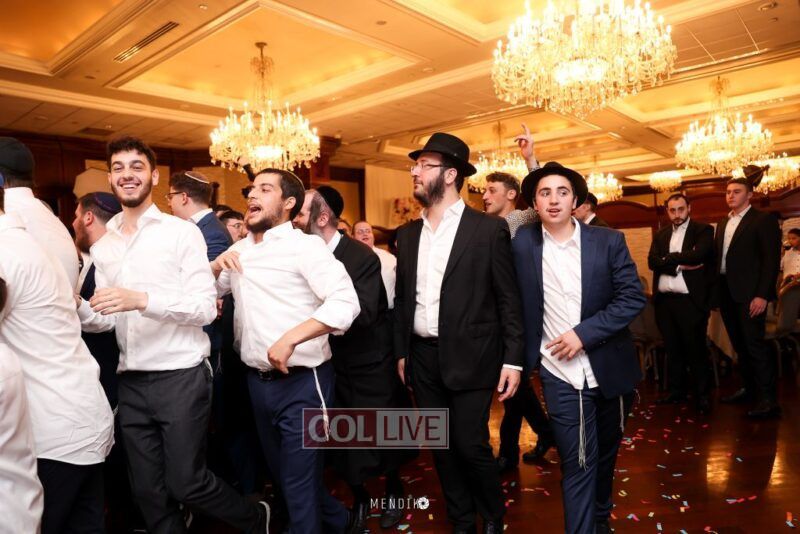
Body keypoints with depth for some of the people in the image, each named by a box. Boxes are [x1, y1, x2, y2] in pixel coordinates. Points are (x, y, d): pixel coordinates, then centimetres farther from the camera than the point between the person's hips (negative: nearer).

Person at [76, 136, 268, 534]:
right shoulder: (102, 247, 11)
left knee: (185, 483, 3)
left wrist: (143, 299, -25)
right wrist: (77, 308, -7)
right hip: (131, 383, 5)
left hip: (181, 377, -5)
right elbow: (106, 319, 13)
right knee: (147, 491, 12)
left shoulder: (182, 232, -6)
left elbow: (206, 307, -13)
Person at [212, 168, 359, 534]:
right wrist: (216, 265, 1)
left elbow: (345, 303, -22)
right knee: (281, 472, 23)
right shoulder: (239, 250, 11)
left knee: (299, 481, 3)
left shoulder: (304, 245, -11)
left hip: (301, 382, -8)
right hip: (258, 381, 8)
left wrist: (290, 339, -29)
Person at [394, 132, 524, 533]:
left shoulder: (489, 229, -6)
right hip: (422, 358, 5)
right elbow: (402, 299, 12)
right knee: (441, 446, 13)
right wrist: (401, 353, 11)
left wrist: (513, 359, -9)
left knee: (471, 445, 0)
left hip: (469, 358, -5)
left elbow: (509, 300, -6)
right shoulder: (407, 234, 8)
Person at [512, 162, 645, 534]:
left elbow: (633, 298, -10)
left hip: (609, 368, 2)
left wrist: (583, 333, -18)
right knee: (578, 464, -3)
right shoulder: (523, 242, -4)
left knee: (606, 452, 21)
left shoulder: (608, 241, -5)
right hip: (560, 373, -2)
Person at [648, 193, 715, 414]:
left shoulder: (703, 230, 1)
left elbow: (698, 255, -18)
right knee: (672, 349, 12)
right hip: (664, 301, 5)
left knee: (696, 348, 2)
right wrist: (680, 265, -13)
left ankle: (701, 394, 14)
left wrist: (668, 259, -7)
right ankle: (677, 391, 24)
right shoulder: (660, 235, 14)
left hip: (691, 300, -5)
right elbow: (652, 261, -1)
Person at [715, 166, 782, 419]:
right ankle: (749, 389, 25)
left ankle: (768, 400, -1)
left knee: (754, 344, -8)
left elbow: (771, 261, -11)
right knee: (739, 345, 13)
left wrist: (762, 295, -18)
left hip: (749, 293, -7)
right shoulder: (723, 223, 16)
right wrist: (716, 291, 7)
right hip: (726, 291, 7)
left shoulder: (763, 220, -5)